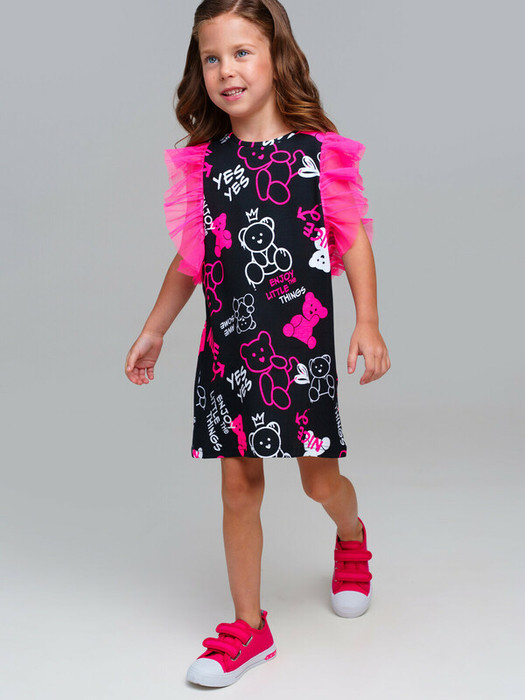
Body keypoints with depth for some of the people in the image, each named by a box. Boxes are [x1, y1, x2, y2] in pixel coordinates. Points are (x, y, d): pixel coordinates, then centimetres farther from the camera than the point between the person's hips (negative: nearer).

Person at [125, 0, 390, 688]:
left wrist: (367, 322, -12)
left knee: (320, 479, 7)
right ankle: (248, 628, 21)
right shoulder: (203, 162, 3)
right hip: (228, 349, 3)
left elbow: (354, 240, -2)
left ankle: (352, 539, 45)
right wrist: (154, 330, 15)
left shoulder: (320, 151, -5)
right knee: (239, 488, 6)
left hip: (302, 346, -2)